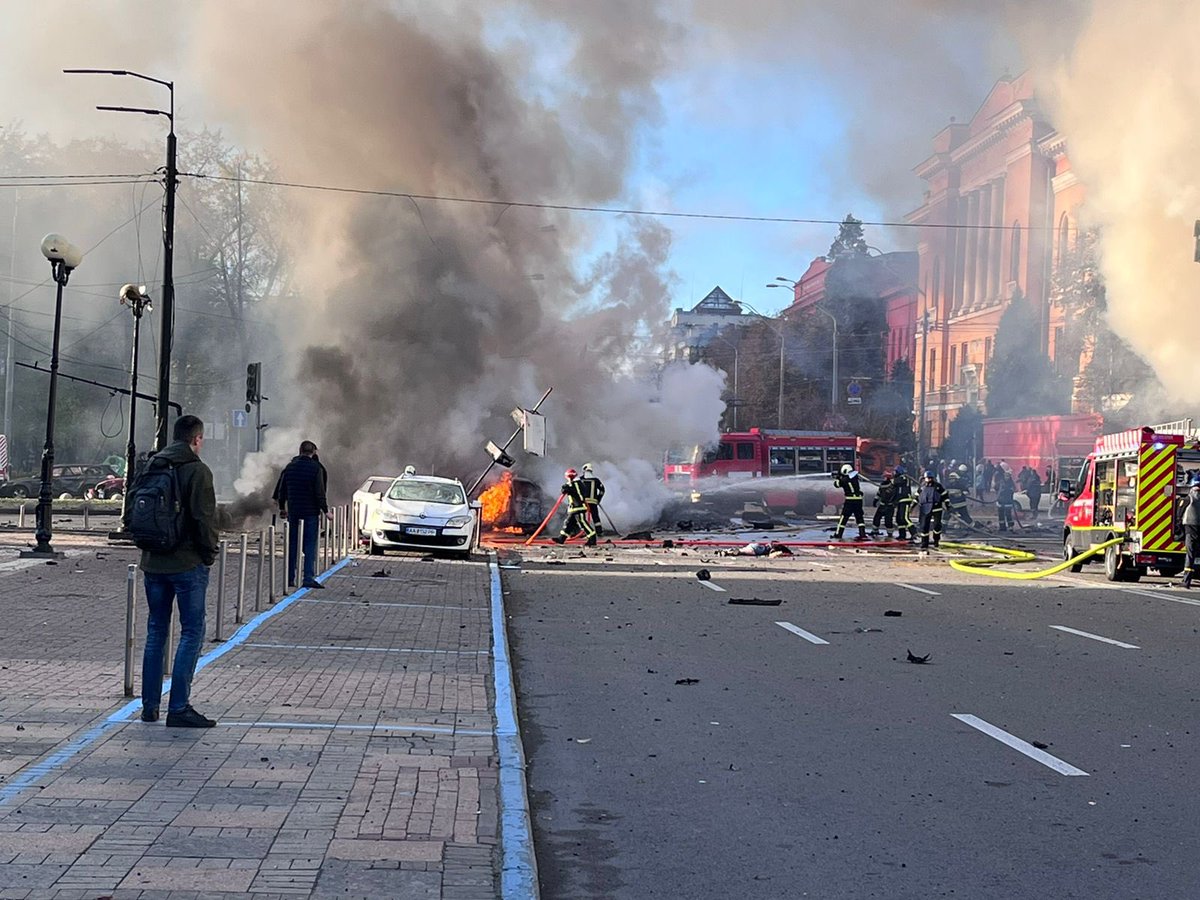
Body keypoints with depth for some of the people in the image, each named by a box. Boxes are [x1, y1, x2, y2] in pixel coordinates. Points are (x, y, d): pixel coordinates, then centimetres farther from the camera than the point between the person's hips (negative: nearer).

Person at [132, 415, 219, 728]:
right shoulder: (197, 471, -12)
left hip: (153, 562, 6)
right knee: (192, 632, -1)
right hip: (187, 564, -6)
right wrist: (209, 555, -3)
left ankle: (150, 705, 17)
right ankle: (178, 708, -6)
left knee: (156, 631, 15)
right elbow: (204, 518, -15)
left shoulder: (151, 466, 8)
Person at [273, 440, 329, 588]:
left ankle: (290, 578, 11)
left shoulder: (289, 467, 7)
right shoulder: (316, 468, -8)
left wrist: (282, 507, 24)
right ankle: (309, 577, -10)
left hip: (293, 512, 4)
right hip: (311, 512, -4)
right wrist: (325, 510, -5)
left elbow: (281, 489, 12)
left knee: (292, 544, 10)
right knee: (310, 545, -3)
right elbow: (320, 492, -12)